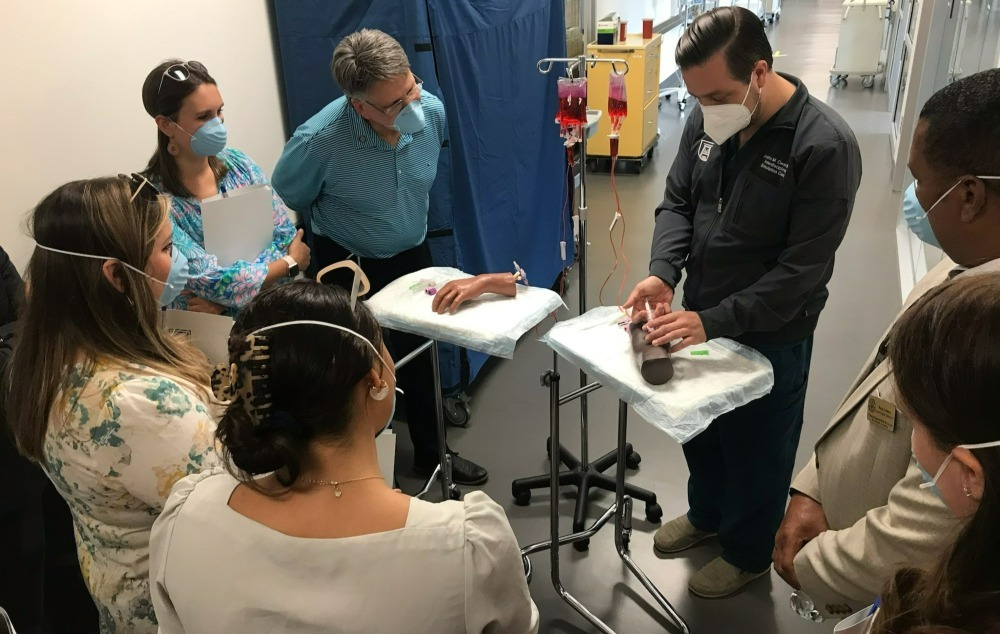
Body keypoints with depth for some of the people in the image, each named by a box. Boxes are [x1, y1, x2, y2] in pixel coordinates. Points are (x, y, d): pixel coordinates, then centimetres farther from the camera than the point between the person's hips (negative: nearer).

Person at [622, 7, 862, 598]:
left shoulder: (826, 145, -24)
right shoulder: (707, 120, -6)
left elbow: (803, 268, -24)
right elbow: (677, 202, 2)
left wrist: (714, 322, -28)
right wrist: (662, 274, -16)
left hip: (771, 336, -6)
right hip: (701, 315, 6)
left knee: (757, 450, 15)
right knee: (698, 429, 25)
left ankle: (748, 553, 41)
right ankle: (706, 513, 53)